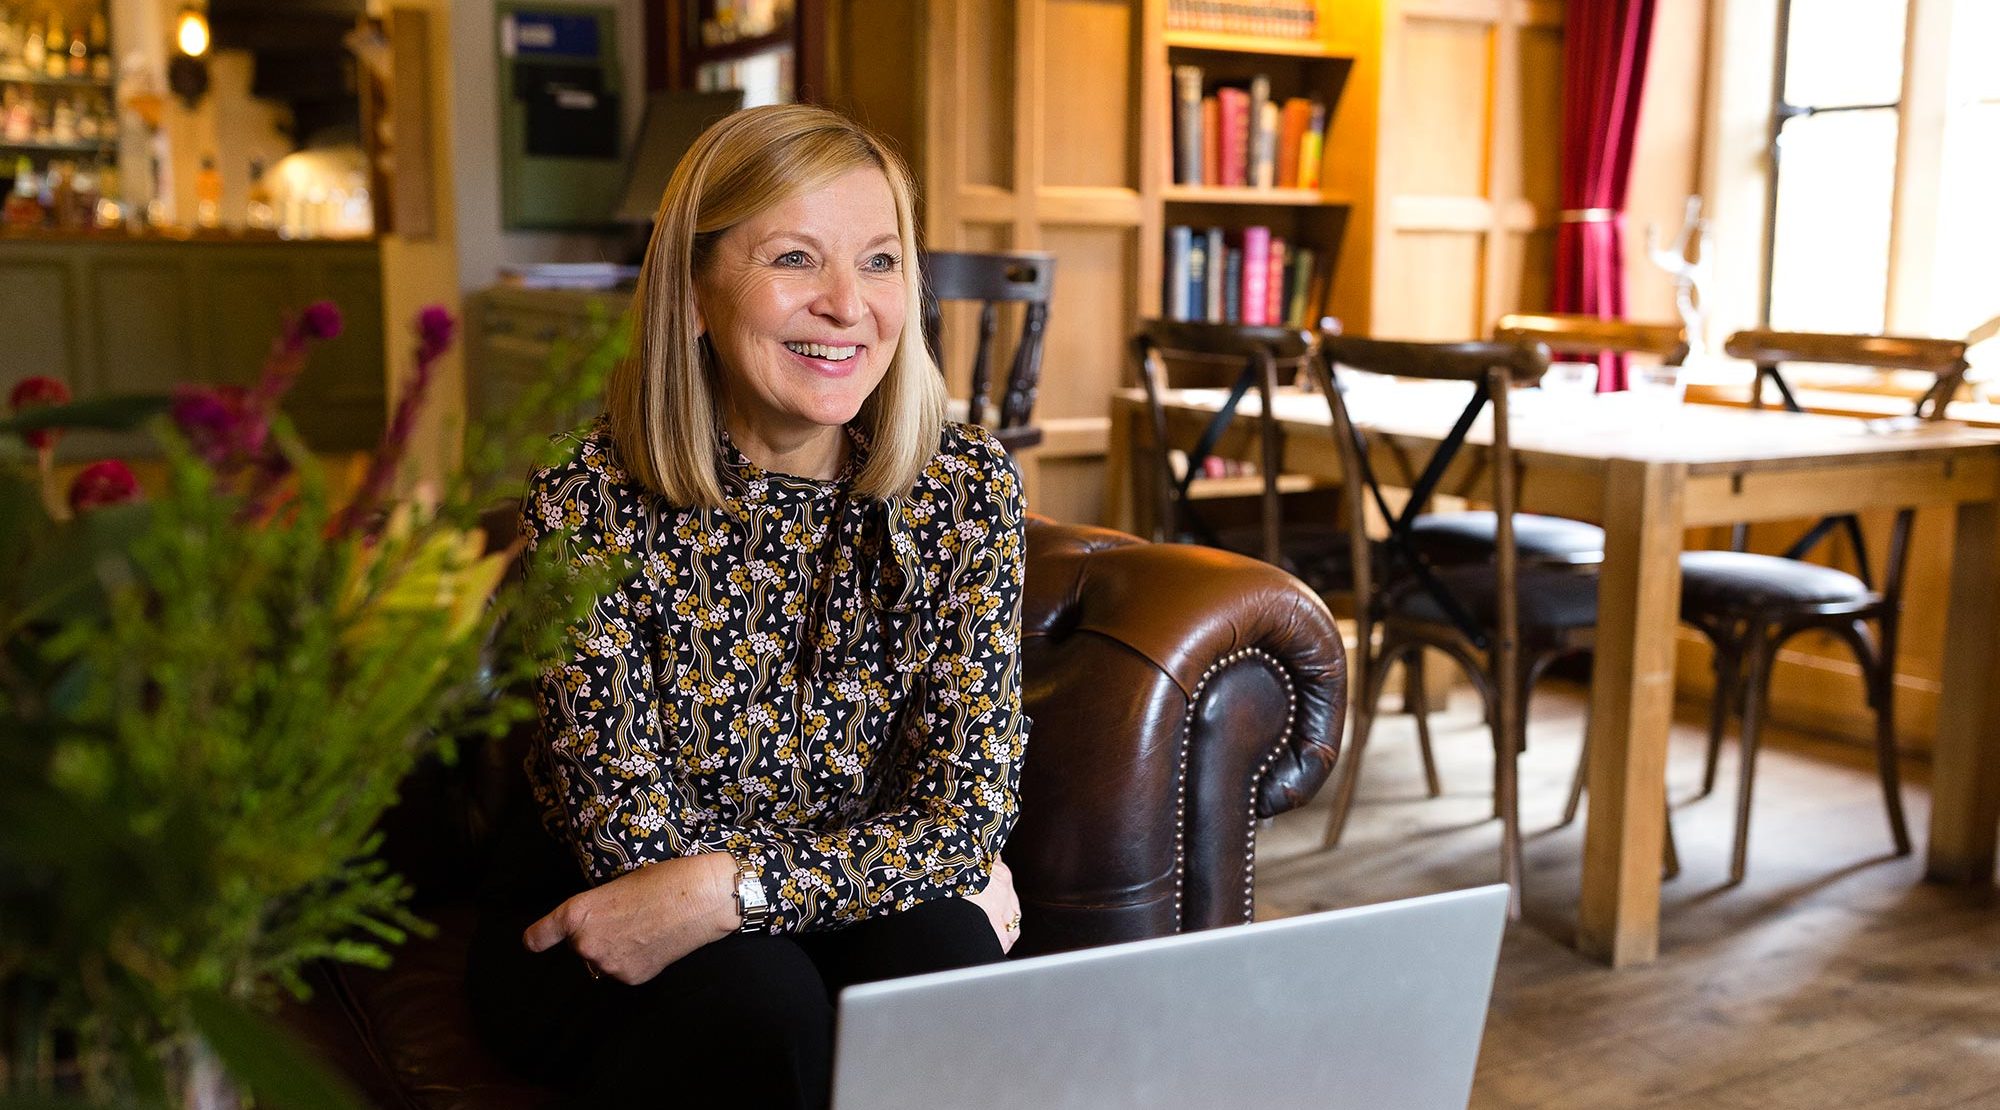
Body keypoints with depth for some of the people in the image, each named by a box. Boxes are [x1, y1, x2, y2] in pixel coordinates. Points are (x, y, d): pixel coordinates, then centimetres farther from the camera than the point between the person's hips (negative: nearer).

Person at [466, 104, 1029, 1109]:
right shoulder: (586, 501, -19)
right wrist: (923, 859, -14)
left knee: (943, 953, -29)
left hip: (864, 914, 2)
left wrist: (725, 888, -26)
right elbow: (635, 846, -18)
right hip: (596, 933, -2)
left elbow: (972, 805, -14)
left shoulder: (966, 487, -10)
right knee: (760, 1005, -32)